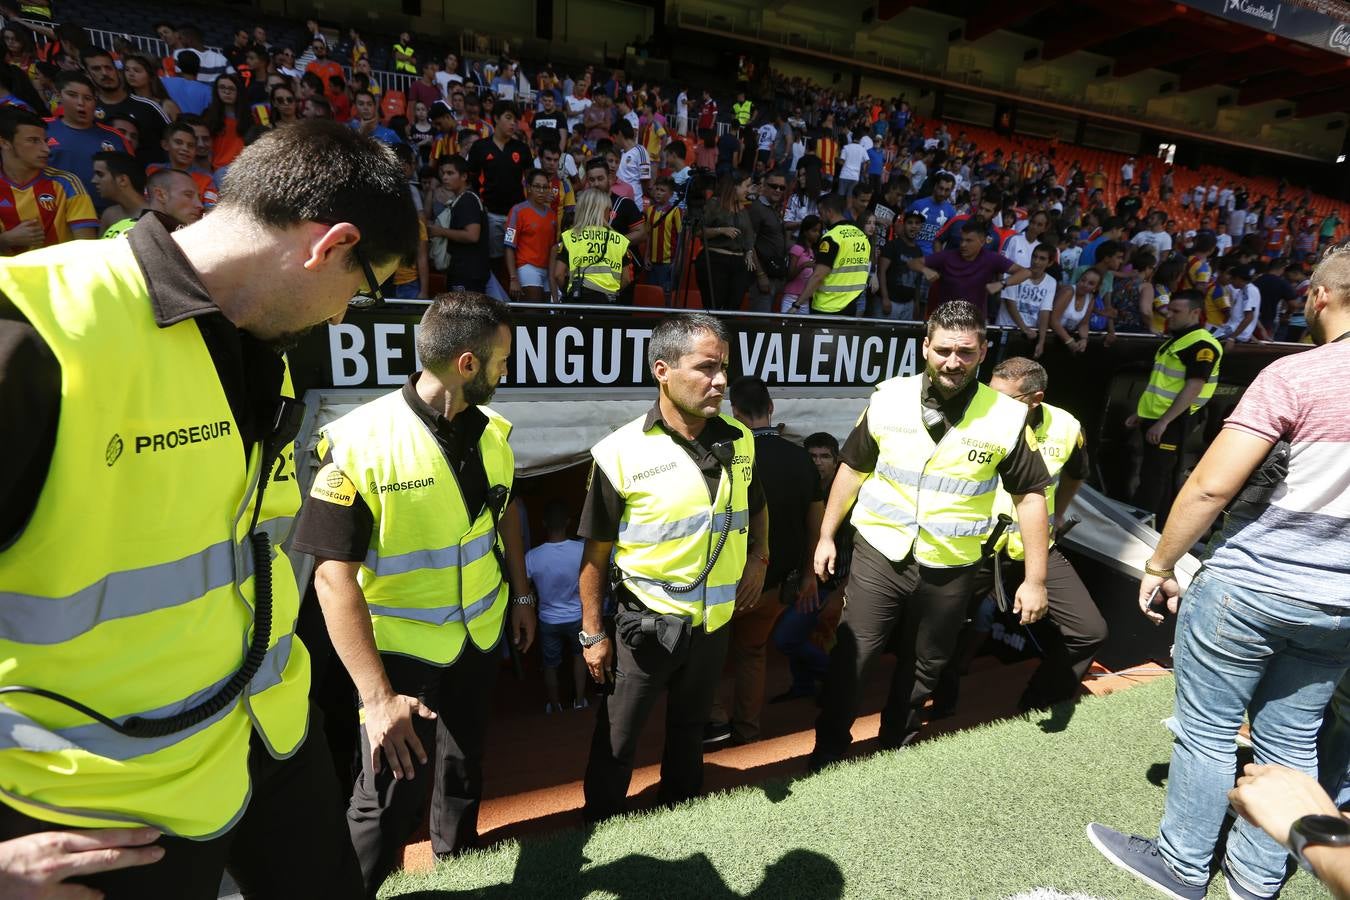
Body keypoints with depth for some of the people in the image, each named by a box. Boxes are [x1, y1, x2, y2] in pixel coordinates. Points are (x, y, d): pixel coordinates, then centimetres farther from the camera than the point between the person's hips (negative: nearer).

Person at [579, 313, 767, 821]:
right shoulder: (621, 453, -19)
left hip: (715, 621, 5)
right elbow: (595, 552, -11)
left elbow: (757, 507, 16)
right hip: (646, 622, -4)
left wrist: (758, 559, 1)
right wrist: (593, 634, -7)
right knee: (616, 744, 13)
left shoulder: (739, 441, -4)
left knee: (689, 728, 25)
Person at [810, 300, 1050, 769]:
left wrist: (1035, 578, -2)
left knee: (923, 668, 17)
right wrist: (826, 535, 5)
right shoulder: (888, 399, -6)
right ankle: (828, 748, 24)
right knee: (850, 659, 3)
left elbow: (1030, 495, 0)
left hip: (950, 570, 1)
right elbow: (853, 468, 4)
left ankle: (896, 747, 41)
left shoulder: (1007, 417, -8)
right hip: (879, 555, 0)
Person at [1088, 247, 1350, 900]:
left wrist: (1159, 564, -9)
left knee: (1206, 729, 9)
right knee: (1292, 740, 17)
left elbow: (1211, 485, -20)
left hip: (1249, 584, -6)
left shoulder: (1296, 375, -16)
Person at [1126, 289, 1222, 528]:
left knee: (1153, 479, -6)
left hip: (1172, 422, -9)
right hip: (1154, 418, 9)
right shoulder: (1174, 339, 17)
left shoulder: (1201, 345, -13)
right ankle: (1160, 530, 24)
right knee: (1159, 478, 14)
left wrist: (1163, 422, -24)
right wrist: (1140, 412, 20)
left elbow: (1193, 388, -20)